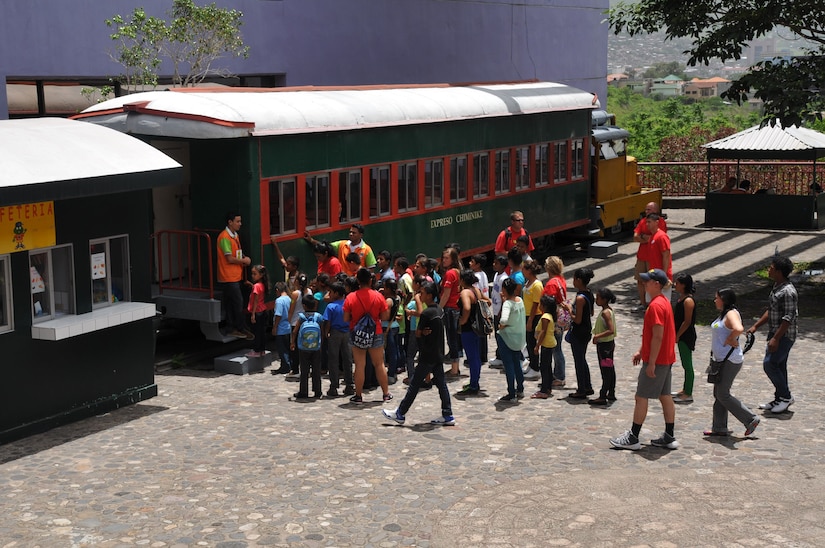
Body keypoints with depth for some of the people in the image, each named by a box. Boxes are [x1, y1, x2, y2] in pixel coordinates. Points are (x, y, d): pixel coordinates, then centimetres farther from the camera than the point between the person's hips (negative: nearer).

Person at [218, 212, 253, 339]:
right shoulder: (225, 237, -17)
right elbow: (230, 259, -19)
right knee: (238, 302, -6)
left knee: (231, 304, 12)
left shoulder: (235, 235, 14)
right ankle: (242, 329, 2)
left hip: (236, 276, 9)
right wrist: (244, 261, -6)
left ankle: (231, 329, 16)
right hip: (229, 277, -9)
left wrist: (245, 258, 3)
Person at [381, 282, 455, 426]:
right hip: (438, 354, 8)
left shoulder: (426, 313, -19)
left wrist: (423, 332, 4)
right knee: (441, 383, 8)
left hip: (427, 356, -8)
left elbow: (417, 333, -13)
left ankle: (400, 414, 8)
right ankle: (447, 415, 8)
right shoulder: (439, 310, 7)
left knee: (414, 384, 0)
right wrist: (425, 331, -6)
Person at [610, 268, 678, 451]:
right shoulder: (663, 302, 13)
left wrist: (651, 363, -22)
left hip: (656, 360, -10)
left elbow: (658, 336, -24)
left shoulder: (656, 305, -20)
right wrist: (641, 351, 22)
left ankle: (633, 438, 2)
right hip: (666, 359, 10)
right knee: (665, 396, 12)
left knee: (641, 397, -3)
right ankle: (669, 437, 16)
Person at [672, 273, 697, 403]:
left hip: (686, 337, -10)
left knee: (687, 365, -1)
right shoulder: (682, 298, 8)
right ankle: (685, 390, 30)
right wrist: (676, 335, 16)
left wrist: (677, 336, -17)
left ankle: (688, 394, 6)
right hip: (681, 336, 10)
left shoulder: (688, 301, -21)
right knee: (685, 364, 19)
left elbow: (687, 322, -22)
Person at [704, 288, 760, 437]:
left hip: (729, 361, -10)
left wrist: (730, 340, -22)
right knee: (718, 394, 12)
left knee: (723, 395, -5)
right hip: (722, 360, 10)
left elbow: (738, 329, -37)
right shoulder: (723, 314, 14)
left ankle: (751, 419, 2)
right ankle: (719, 428, 18)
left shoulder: (731, 314, -17)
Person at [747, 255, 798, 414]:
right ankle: (780, 400, 20)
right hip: (776, 334, 10)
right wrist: (756, 326, 20)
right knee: (778, 366, 13)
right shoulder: (777, 287, 11)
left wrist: (775, 338, -25)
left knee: (769, 364, -10)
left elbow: (788, 318, -24)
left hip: (784, 336, -10)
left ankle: (786, 396, 1)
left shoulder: (788, 292, -21)